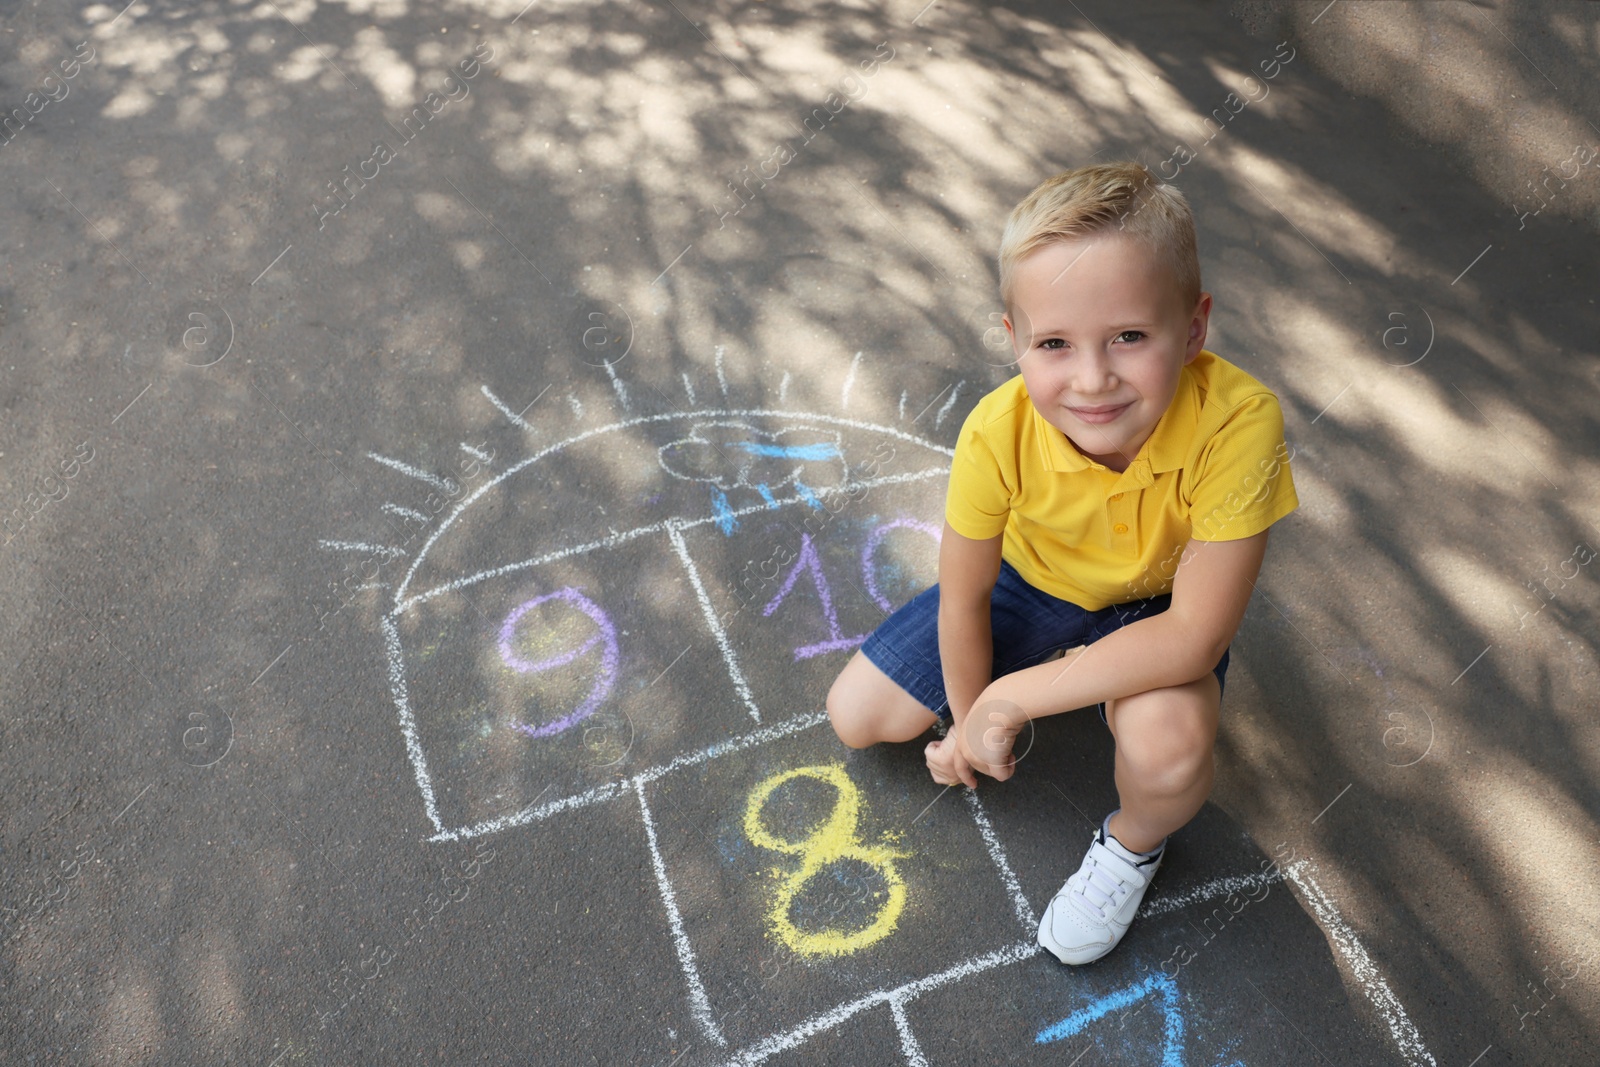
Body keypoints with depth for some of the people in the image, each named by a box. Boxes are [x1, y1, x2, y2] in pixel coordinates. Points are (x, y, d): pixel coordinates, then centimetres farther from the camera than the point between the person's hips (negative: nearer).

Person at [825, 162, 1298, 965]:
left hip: (1160, 606, -2)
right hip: (1031, 578, 3)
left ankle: (1134, 844, 4)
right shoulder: (1000, 433, -33)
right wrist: (971, 720, -3)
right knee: (857, 717, 3)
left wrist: (1007, 700, -33)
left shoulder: (1237, 424, -40)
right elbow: (963, 596, -14)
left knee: (1168, 743, -35)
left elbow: (1195, 637, -35)